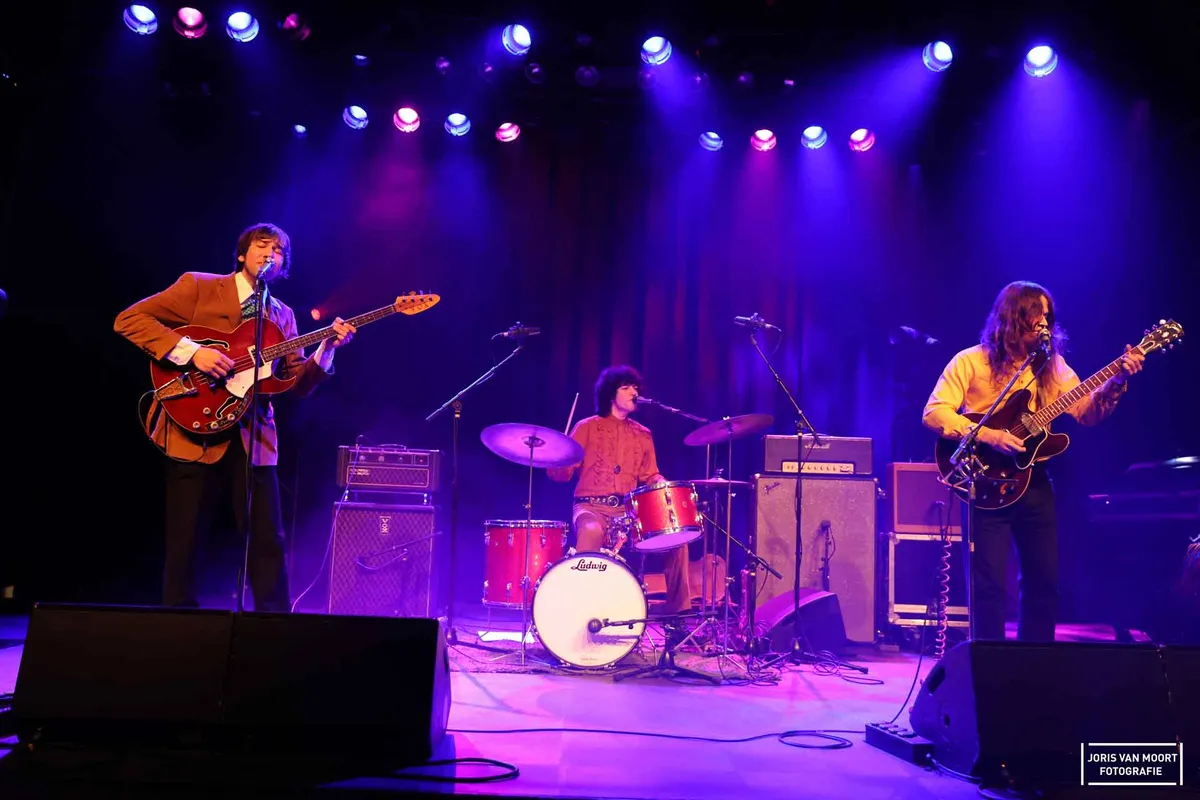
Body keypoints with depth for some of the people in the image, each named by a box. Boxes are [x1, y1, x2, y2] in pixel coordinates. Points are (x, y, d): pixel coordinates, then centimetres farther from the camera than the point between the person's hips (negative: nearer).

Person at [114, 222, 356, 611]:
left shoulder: (282, 316, 14)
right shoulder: (198, 287, 2)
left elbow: (298, 383, 7)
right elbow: (128, 320, -6)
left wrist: (327, 348, -10)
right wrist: (192, 351, -17)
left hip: (252, 436, 4)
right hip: (193, 430, -3)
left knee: (267, 542, 2)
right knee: (184, 540, 3)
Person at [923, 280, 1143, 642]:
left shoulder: (1051, 364, 9)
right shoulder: (971, 361, -5)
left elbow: (1088, 412, 1)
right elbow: (934, 413, -13)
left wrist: (1117, 381, -16)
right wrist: (987, 435, -23)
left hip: (1034, 483, 5)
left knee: (1044, 580, 11)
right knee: (989, 584, -4)